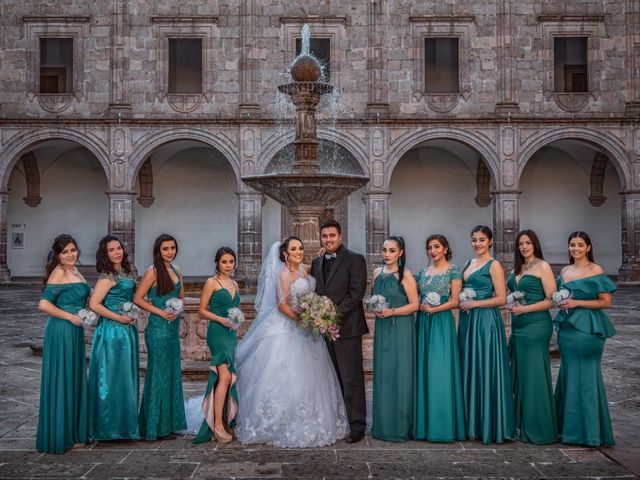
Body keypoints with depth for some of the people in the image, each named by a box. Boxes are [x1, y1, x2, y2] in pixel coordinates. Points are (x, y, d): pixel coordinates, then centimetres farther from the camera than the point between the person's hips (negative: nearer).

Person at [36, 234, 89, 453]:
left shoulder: (75, 272, 14)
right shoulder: (59, 273, -12)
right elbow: (44, 304, -20)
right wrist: (70, 317, -15)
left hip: (74, 331, 9)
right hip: (61, 331, -9)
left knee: (74, 381, 14)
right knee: (61, 380, -2)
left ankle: (73, 432, 24)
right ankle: (59, 437, 7)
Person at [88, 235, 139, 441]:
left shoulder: (127, 272, 11)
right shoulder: (108, 276, -13)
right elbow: (94, 304, -20)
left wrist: (132, 315, 8)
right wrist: (119, 318, -16)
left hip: (127, 330, 8)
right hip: (112, 330, -8)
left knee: (126, 377, 12)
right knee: (112, 377, -2)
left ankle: (125, 423, 21)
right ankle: (109, 426, 7)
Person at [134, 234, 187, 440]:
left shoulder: (176, 271, 12)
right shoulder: (153, 271, -9)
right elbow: (138, 299, -11)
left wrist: (177, 310, 0)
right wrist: (160, 312, -15)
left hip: (173, 327, 7)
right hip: (158, 328, -7)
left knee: (172, 373, 11)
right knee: (159, 374, -2)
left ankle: (168, 423, 20)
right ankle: (155, 427, 8)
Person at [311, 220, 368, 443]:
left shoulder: (355, 259, -3)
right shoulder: (317, 263, 16)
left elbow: (357, 292, -11)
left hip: (347, 327, -6)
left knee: (351, 379, -4)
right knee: (334, 379, 10)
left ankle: (357, 425, 2)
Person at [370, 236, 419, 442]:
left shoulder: (405, 275, -7)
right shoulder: (377, 272, 10)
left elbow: (414, 305, -9)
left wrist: (391, 312, -18)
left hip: (401, 330, -5)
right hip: (382, 329, 6)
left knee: (400, 374, -2)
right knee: (382, 374, 7)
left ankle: (401, 427, 7)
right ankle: (383, 425, 16)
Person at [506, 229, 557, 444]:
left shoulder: (542, 267, -6)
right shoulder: (517, 269, 15)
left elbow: (551, 300, -12)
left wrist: (525, 309, -17)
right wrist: (510, 305, 7)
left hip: (536, 326, -8)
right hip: (518, 327, 8)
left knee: (533, 375, -6)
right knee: (519, 375, 9)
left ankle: (538, 430, 2)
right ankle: (522, 426, 17)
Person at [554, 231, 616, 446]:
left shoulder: (596, 271, -6)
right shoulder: (565, 271, 12)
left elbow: (606, 302, -9)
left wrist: (577, 303, -15)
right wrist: (561, 302, 0)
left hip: (587, 327, -6)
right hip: (567, 326, 6)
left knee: (586, 375, -3)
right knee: (568, 373, 11)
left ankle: (588, 430, 5)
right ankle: (569, 428, 21)